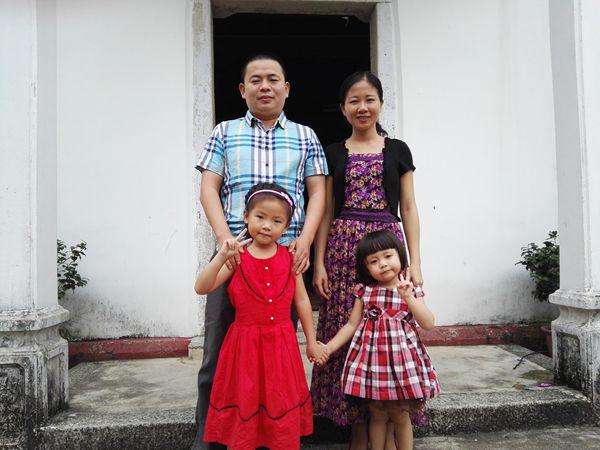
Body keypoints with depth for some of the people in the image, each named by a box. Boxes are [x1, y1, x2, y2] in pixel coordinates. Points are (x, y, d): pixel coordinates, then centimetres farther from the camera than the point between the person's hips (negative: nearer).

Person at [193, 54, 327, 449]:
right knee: (218, 352, 2)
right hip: (234, 253, 0)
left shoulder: (304, 136, 13)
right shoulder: (225, 132, 12)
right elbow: (209, 188, 5)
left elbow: (317, 191, 8)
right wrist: (224, 236, -11)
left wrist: (305, 239, -9)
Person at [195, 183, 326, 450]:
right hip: (246, 342, -1)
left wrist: (311, 342, 11)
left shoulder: (289, 258, 0)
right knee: (242, 411, 10)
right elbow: (201, 288, -14)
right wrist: (221, 257, -27)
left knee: (284, 412, 11)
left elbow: (302, 301, 7)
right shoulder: (237, 257, -5)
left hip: (281, 344, 2)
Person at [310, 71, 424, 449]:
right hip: (344, 249, 1)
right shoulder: (334, 154, 11)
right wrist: (319, 263, -1)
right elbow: (326, 212, 8)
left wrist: (415, 262, -1)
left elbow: (408, 209, 8)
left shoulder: (397, 150, 11)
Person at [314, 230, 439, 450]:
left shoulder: (410, 290, 1)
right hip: (372, 357, 1)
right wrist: (330, 346, -4)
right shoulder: (364, 291, 3)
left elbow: (428, 324, -8)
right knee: (377, 414, 11)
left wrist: (409, 297, -19)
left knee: (401, 415, 9)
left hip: (402, 357, -1)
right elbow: (351, 325, 6)